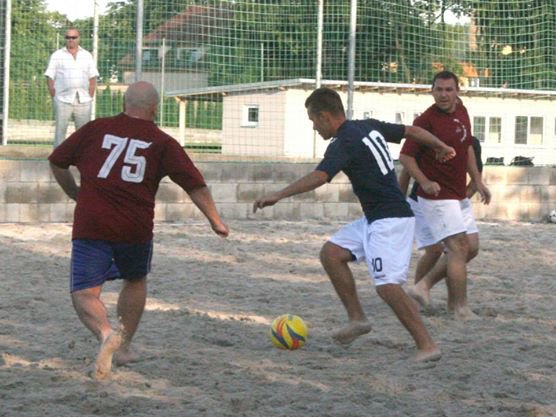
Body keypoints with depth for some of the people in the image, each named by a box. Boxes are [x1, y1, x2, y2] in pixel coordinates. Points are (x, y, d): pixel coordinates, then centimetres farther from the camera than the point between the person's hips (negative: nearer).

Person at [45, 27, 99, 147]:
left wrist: (90, 97, 3)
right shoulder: (57, 56, 4)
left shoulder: (87, 56, 12)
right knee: (60, 130, -1)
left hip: (83, 100, 2)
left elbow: (93, 78, 11)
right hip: (63, 100, -2)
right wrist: (54, 98, -5)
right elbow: (50, 78, 2)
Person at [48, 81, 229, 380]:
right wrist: (215, 221, 8)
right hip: (136, 229, 1)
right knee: (135, 281, 27)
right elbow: (195, 185, 0)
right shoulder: (162, 143, 5)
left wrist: (76, 194, 31)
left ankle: (106, 333, -27)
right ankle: (123, 346, 30)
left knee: (84, 293, 1)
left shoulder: (95, 129, 9)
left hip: (90, 226, -1)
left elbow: (57, 162, 17)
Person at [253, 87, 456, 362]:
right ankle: (357, 318, 13)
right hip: (374, 220, 10)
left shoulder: (343, 144, -16)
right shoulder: (370, 127, 11)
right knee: (331, 253, 9)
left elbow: (319, 177, -32)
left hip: (389, 220, -10)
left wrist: (278, 196, -35)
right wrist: (441, 147, 37)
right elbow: (412, 131, 20)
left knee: (387, 285, -17)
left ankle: (427, 345, -15)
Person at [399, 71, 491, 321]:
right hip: (437, 196, -9)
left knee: (471, 248, 10)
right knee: (460, 247, -12)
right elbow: (405, 156, -15)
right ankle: (460, 309, -5)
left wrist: (477, 181, 17)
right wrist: (424, 182, -28)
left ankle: (425, 285, 18)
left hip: (459, 196, 9)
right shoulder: (427, 120, -17)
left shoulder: (461, 111, 6)